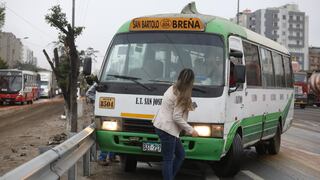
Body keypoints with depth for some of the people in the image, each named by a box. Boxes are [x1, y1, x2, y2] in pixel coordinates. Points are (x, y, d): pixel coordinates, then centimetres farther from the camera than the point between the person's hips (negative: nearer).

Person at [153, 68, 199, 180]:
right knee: (168, 160, -4)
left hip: (161, 125, 9)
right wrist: (190, 130, -11)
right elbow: (177, 117, -19)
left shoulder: (172, 89, 11)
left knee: (180, 154, 15)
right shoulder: (181, 96, -16)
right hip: (167, 129, -9)